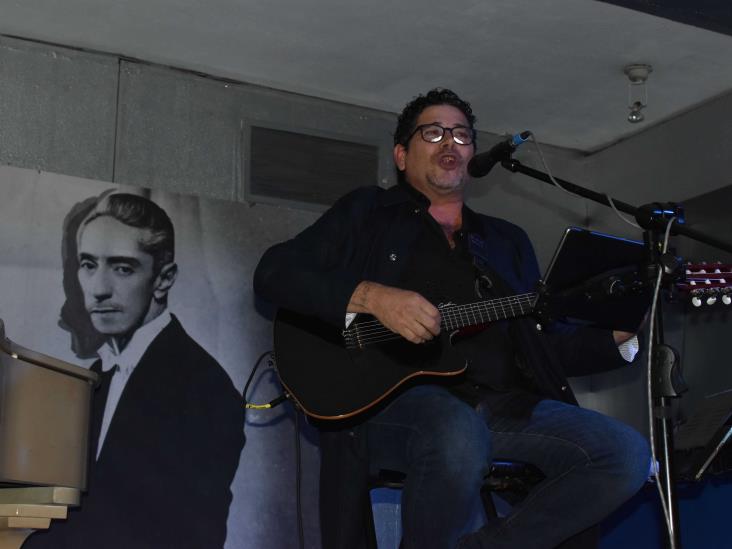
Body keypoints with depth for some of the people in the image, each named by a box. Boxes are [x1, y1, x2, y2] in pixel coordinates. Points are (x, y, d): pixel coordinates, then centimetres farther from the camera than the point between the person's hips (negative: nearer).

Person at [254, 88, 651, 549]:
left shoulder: (508, 241, 27)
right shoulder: (368, 212, 16)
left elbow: (547, 345, 23)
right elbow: (274, 272, 2)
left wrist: (617, 336, 3)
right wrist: (371, 296, -13)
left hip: (507, 405, 5)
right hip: (396, 394, -4)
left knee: (628, 454, -17)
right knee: (459, 437, -38)